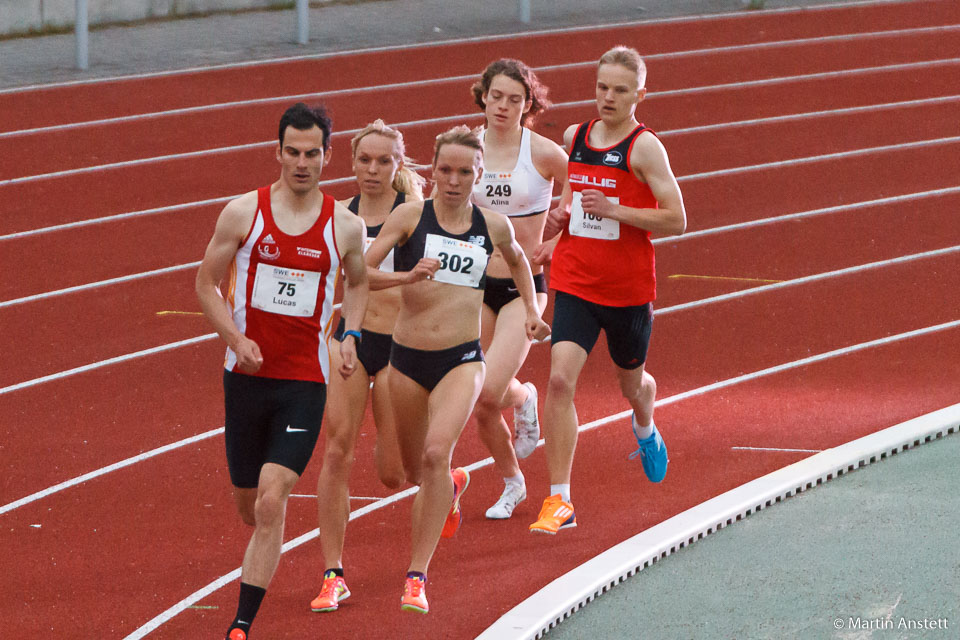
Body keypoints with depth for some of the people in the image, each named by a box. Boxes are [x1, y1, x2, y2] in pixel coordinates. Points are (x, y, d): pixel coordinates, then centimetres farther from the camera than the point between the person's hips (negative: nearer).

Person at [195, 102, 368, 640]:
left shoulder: (345, 226, 0)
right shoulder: (243, 213, -2)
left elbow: (358, 282, 20)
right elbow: (208, 283, 5)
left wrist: (351, 336, 4)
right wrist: (236, 339, -10)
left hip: (305, 382, -1)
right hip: (247, 375, 1)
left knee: (271, 503, -15)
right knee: (248, 504, 12)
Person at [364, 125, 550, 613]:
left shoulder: (493, 225, 4)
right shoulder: (411, 216, -4)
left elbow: (517, 260, 28)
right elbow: (360, 270, -11)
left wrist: (531, 309, 21)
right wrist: (406, 277, -26)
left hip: (461, 360, -1)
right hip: (408, 358, 1)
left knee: (436, 453, -25)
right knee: (415, 471, 16)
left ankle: (417, 575, -21)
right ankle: (453, 485, 57)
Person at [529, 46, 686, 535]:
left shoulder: (645, 148, -11)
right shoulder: (573, 139, 5)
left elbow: (676, 220, -14)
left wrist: (616, 211, -24)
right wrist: (559, 217, 4)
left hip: (629, 290, -2)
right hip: (574, 284, 2)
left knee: (631, 384, 19)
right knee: (560, 379, -16)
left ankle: (645, 430, 59)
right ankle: (559, 502, -15)